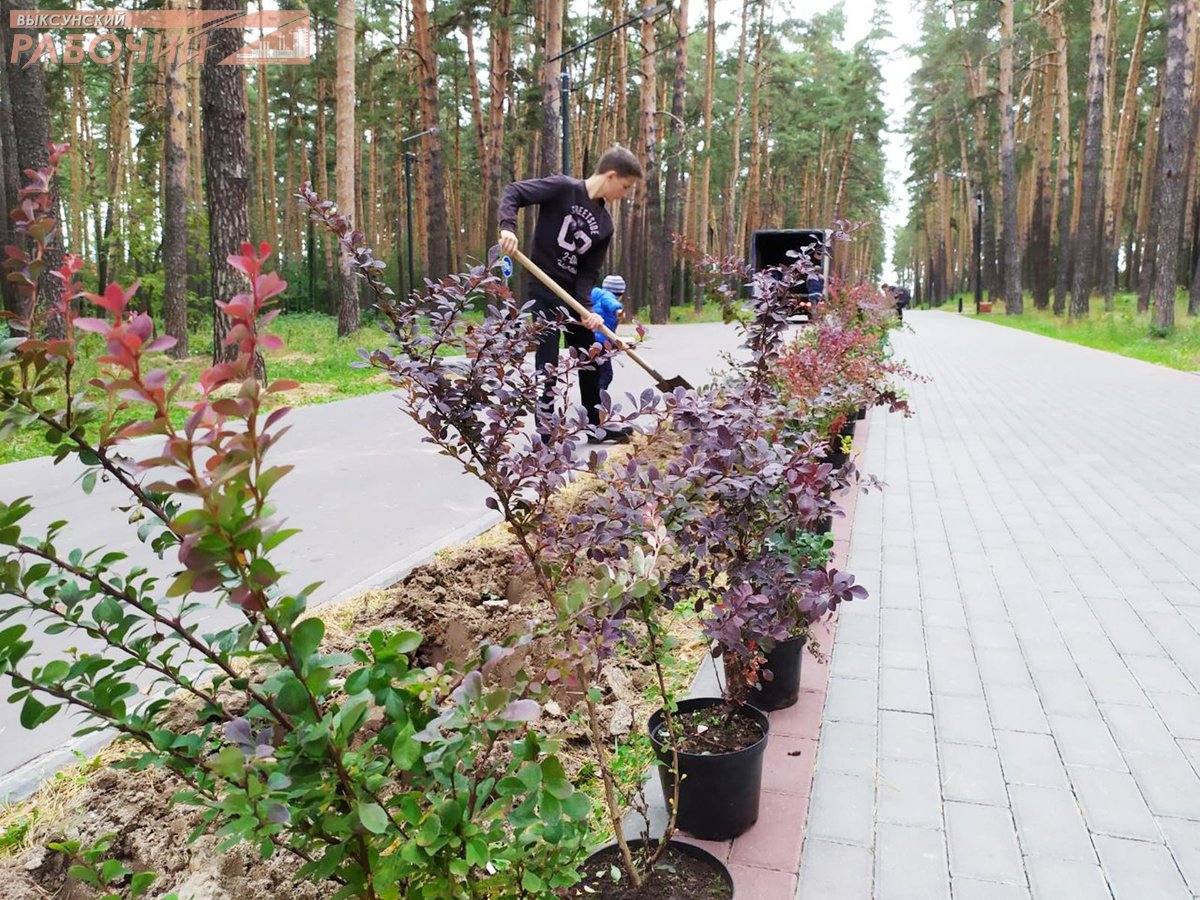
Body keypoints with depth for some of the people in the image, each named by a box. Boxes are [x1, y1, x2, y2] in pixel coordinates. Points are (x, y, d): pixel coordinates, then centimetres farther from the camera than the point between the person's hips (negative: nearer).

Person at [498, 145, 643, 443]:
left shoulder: (605, 225, 5)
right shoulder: (563, 187, -12)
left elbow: (588, 272, 1)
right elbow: (513, 192, -13)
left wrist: (587, 307, -14)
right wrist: (507, 226, -30)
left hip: (574, 293, 7)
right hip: (544, 290, -7)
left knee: (590, 361, 12)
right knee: (548, 363, -6)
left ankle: (595, 426, 25)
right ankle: (545, 431, 5)